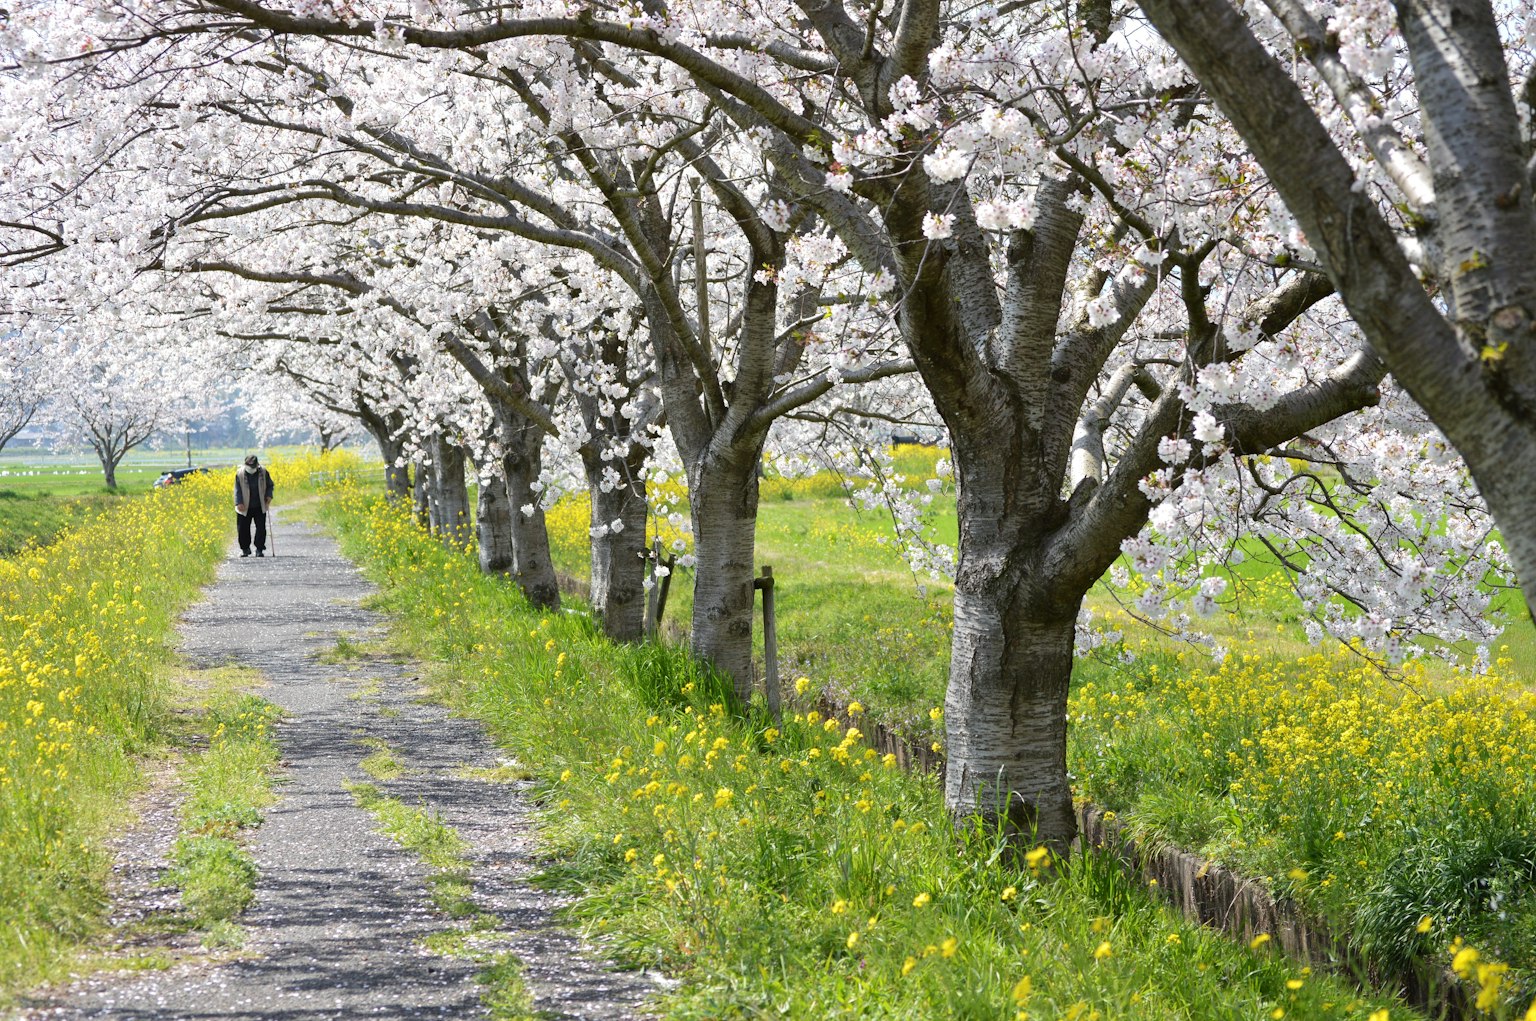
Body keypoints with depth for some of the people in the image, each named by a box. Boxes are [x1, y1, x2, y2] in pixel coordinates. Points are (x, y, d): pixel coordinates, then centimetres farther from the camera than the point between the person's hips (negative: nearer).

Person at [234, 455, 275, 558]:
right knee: (243, 528, 3)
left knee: (261, 528, -3)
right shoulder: (240, 473, -7)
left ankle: (259, 549, 7)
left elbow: (270, 485, 10)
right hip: (245, 507, 0)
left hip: (260, 507, 0)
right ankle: (245, 549, 18)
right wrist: (239, 503, -17)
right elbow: (237, 490, -6)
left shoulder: (263, 473, -3)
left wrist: (269, 496, -7)